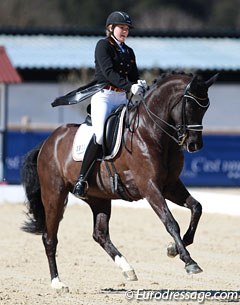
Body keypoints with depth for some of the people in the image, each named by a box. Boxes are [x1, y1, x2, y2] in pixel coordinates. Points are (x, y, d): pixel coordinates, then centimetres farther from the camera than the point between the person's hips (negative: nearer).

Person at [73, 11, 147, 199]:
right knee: (100, 134, -26)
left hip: (122, 98, 7)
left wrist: (139, 84, -10)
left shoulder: (128, 52, 21)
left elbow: (133, 76, 16)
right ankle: (81, 179, -21)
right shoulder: (103, 45, 0)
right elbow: (108, 71, -15)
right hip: (104, 95, -7)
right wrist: (129, 86, -27)